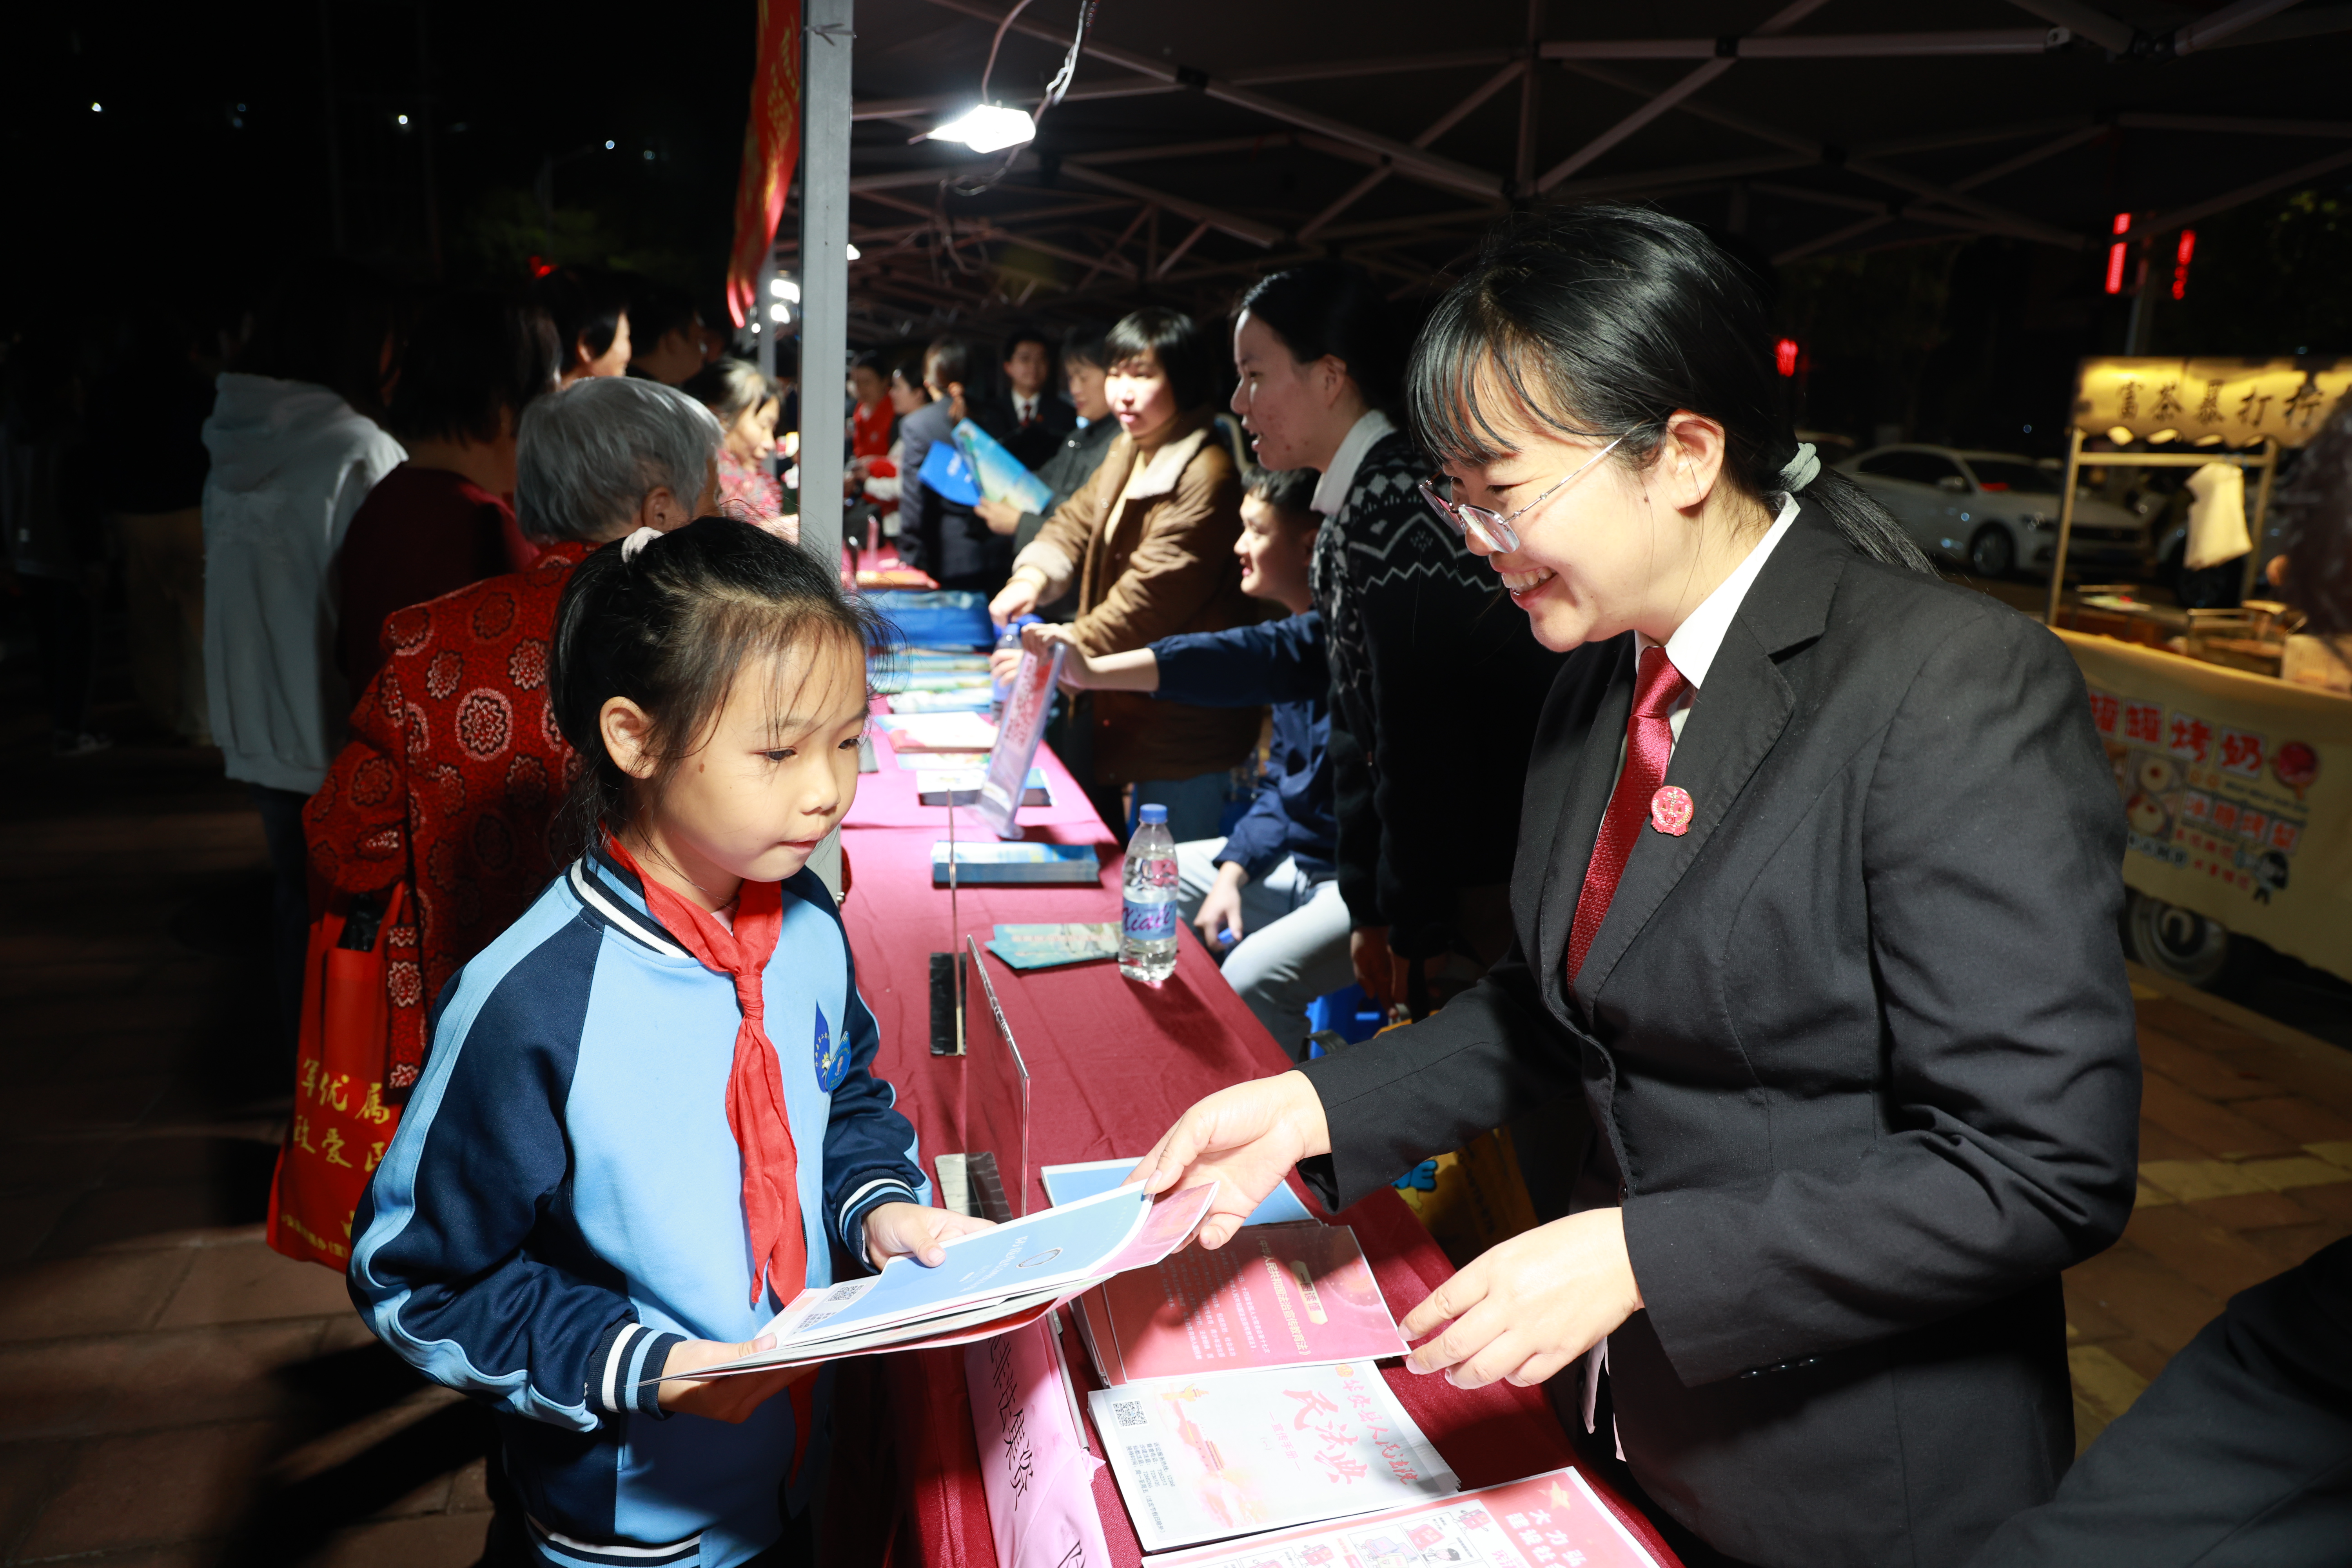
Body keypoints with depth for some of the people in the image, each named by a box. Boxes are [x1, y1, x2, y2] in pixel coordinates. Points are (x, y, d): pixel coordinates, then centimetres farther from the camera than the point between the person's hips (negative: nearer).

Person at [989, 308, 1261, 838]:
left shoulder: (1206, 477, -22)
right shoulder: (1126, 453, 11)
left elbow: (1149, 600, -25)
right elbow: (1077, 521, 10)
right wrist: (1034, 576, -12)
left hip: (1185, 727, -9)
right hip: (1132, 709, 9)